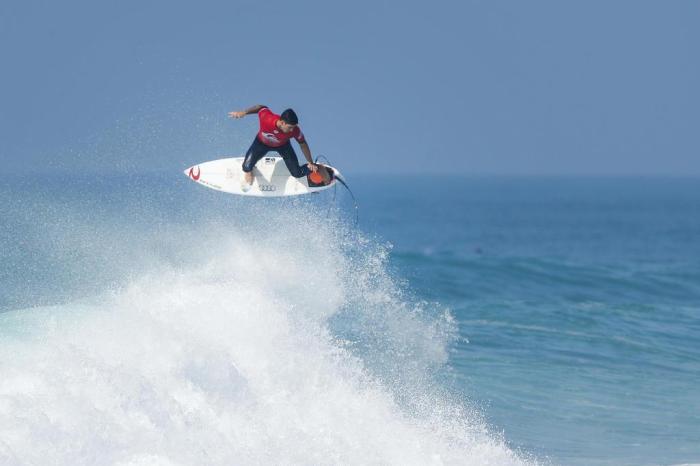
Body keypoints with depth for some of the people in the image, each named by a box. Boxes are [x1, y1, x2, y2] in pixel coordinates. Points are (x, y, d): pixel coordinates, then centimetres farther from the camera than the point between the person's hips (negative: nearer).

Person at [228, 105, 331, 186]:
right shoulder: (266, 118, -44)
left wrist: (310, 163, -9)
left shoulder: (294, 130, -37)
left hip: (282, 145, 0)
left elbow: (303, 144, -18)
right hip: (262, 142, 0)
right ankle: (249, 171, 29)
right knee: (247, 167, -13)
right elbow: (261, 107, -20)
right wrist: (243, 113, -18)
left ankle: (318, 168, 30)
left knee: (297, 173, -3)